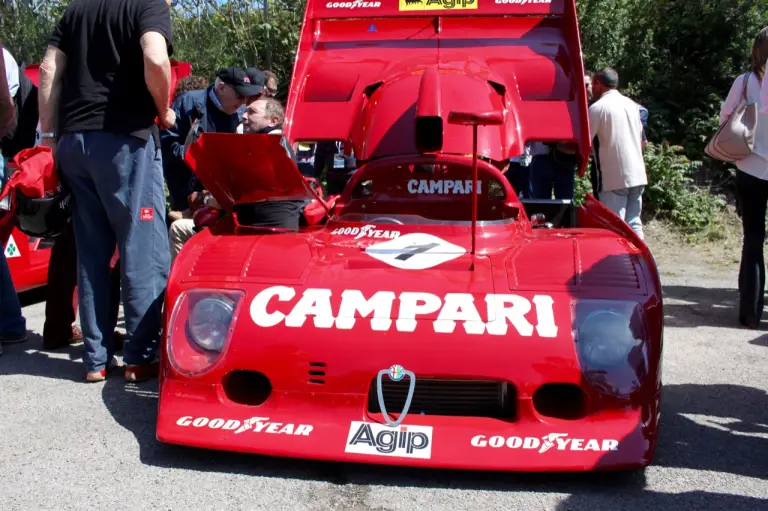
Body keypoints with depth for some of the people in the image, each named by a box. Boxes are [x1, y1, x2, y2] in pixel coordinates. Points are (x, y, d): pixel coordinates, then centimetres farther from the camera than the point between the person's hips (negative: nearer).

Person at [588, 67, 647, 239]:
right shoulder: (632, 105, 15)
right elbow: (642, 142, 21)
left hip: (614, 178, -7)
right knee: (634, 223, 11)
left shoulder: (598, 107, -8)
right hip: (638, 175, 7)